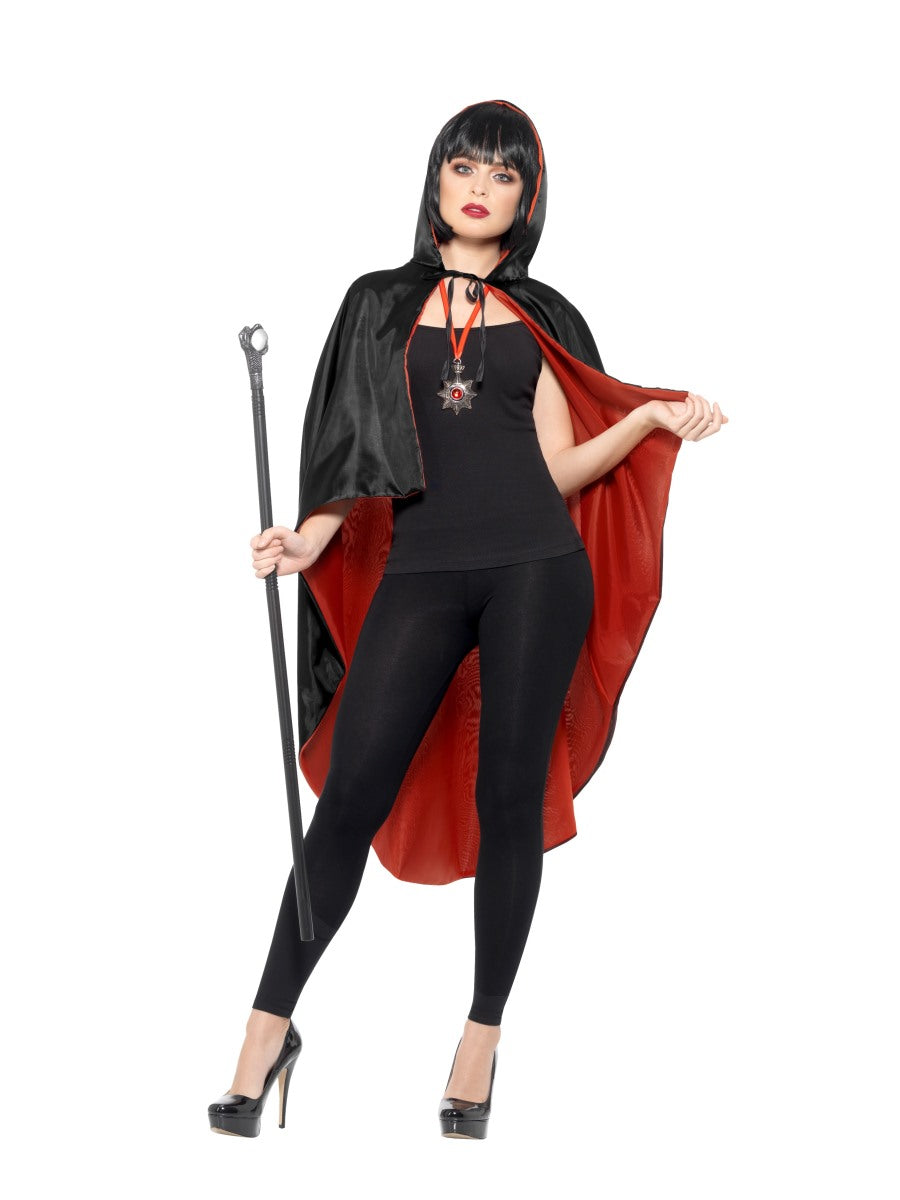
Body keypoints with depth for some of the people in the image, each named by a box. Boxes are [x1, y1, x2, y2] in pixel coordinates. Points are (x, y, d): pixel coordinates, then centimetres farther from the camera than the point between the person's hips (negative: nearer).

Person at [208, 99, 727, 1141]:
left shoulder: (540, 318, 14)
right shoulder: (381, 304, 15)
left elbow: (561, 467, 8)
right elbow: (356, 452, 12)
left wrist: (654, 420, -4)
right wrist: (311, 535, -3)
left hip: (534, 567, 0)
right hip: (420, 573, 0)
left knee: (508, 798, 1)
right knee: (351, 797, -6)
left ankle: (482, 1038, 13)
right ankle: (269, 1026, 4)